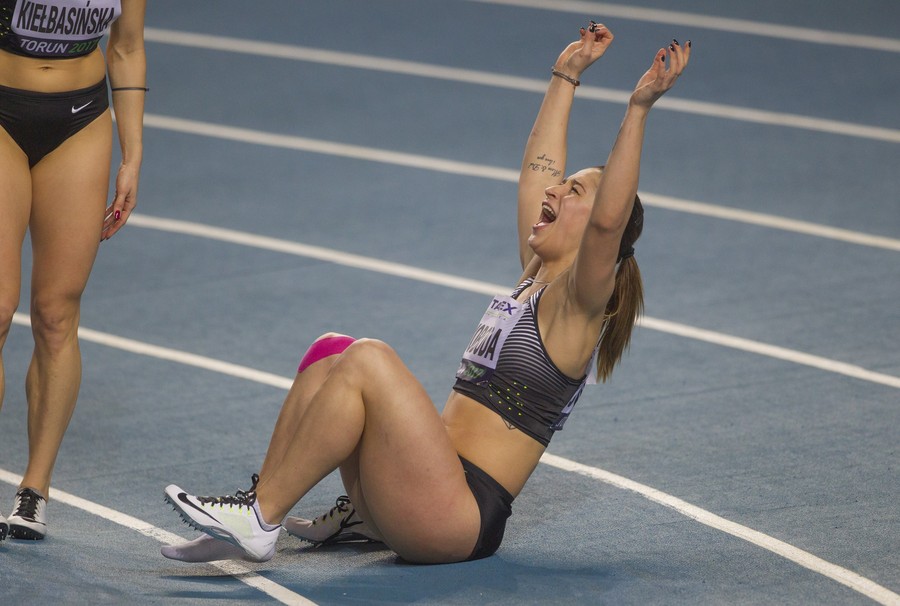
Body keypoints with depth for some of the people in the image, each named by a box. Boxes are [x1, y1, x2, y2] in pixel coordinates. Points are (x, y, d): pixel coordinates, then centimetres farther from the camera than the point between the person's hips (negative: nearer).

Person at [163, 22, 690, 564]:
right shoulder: (535, 279, 19)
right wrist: (566, 77, 37)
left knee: (367, 359, -24)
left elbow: (609, 219, -23)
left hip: (464, 515, -9)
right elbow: (536, 173, 30)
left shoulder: (576, 303, -5)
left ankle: (260, 519, -20)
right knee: (332, 353, 1)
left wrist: (638, 110, -29)